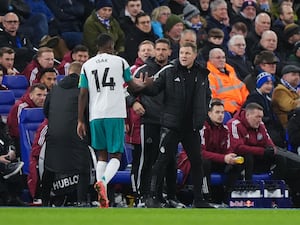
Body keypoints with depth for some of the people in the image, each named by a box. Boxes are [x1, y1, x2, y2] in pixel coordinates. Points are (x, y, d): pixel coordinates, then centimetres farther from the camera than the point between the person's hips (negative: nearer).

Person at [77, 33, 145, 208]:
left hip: (95, 115, 3)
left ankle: (102, 198, 3)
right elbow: (132, 85, 15)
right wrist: (145, 85, 37)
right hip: (115, 114, -3)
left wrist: (81, 121, 10)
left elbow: (83, 95, 6)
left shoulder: (87, 65, 9)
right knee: (116, 155, 1)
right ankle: (103, 181, -28)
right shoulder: (120, 62, 3)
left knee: (102, 155, 12)